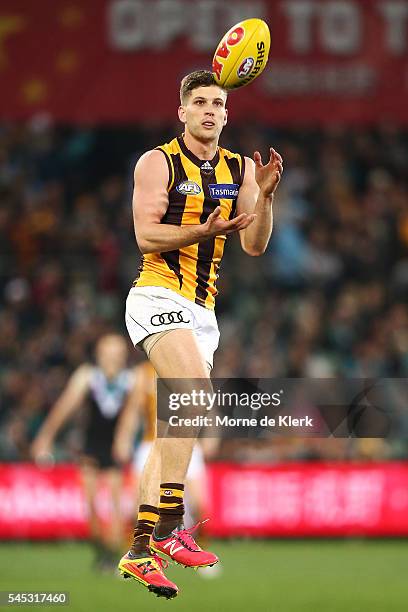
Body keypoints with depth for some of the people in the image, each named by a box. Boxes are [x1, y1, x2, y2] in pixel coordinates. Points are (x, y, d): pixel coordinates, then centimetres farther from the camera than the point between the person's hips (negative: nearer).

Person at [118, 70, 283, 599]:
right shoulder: (158, 162, -2)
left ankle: (139, 551, 6)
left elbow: (255, 246, 7)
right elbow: (146, 235, -11)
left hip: (202, 311, 7)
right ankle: (169, 524, -28)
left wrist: (264, 196, -10)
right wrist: (204, 231, -26)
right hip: (158, 296, -7)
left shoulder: (240, 169, 12)